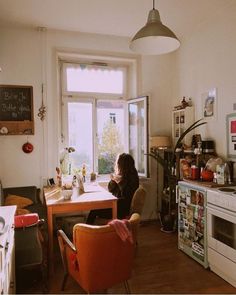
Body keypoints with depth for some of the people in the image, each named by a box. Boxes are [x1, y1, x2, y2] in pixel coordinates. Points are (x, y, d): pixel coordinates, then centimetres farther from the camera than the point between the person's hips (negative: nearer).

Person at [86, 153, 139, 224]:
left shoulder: (132, 176, -14)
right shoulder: (119, 174, 8)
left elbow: (127, 197, -20)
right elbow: (110, 189, 10)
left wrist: (120, 182, -25)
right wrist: (113, 180, -8)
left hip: (124, 209, -7)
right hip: (115, 202, 7)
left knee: (95, 211, -17)